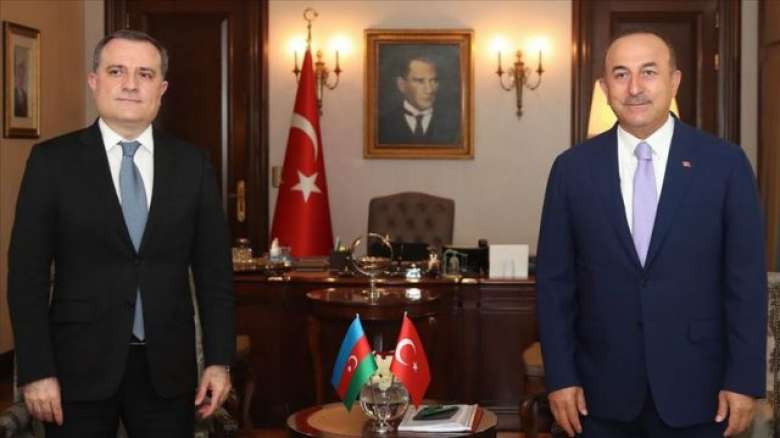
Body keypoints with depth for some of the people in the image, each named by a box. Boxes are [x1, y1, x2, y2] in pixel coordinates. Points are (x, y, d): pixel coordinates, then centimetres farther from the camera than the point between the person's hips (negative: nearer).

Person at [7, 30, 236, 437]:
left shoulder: (192, 164, 3)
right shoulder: (52, 160, -2)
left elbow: (214, 270, 4)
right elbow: (27, 274, -4)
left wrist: (219, 359, 0)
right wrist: (36, 370, -9)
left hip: (168, 367, 2)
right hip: (80, 366, -1)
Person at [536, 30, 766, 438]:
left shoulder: (724, 163, -3)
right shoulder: (573, 167, 0)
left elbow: (746, 279, -2)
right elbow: (554, 281, 1)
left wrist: (744, 379, -5)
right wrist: (560, 376, -2)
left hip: (696, 388, -1)